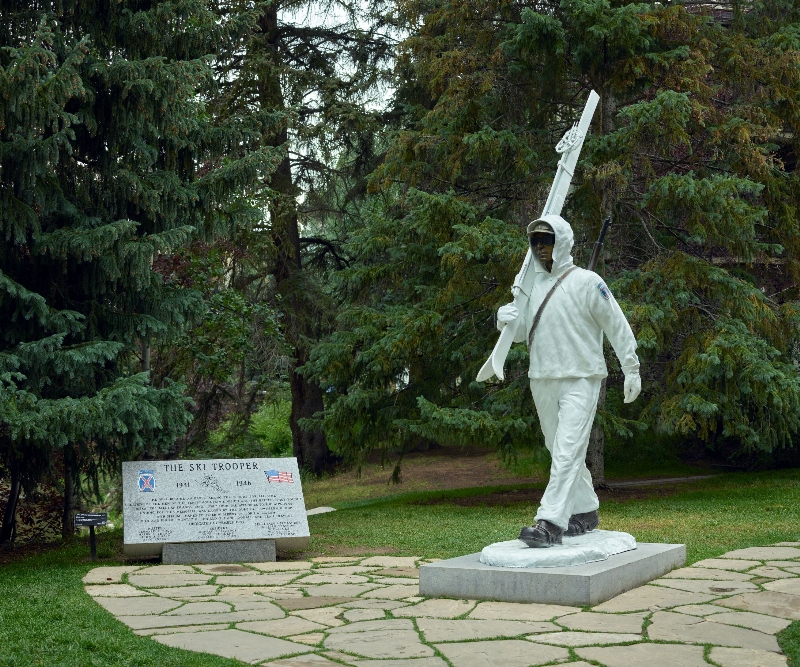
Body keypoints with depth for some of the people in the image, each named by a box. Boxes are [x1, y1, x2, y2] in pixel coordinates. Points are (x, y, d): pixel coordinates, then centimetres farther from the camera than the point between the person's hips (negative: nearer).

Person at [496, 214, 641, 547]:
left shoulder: (586, 282, -6)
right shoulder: (530, 283, 10)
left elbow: (617, 326, -3)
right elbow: (521, 333, 15)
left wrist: (631, 369, -4)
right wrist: (507, 319, -8)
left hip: (580, 381, -7)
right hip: (542, 381, 7)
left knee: (568, 451, -14)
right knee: (561, 451, 14)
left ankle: (551, 523, -20)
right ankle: (585, 512, 28)